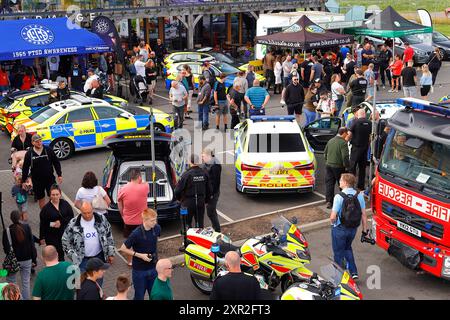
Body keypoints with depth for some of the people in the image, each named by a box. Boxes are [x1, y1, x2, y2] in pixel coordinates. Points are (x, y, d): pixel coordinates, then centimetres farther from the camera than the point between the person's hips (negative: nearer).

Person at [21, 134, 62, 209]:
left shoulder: (48, 150, -5)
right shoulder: (29, 154, -4)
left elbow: (56, 163, 2)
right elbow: (25, 168, 3)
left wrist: (59, 175, -2)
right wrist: (24, 181, 4)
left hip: (50, 178, 0)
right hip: (37, 181, 1)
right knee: (41, 198, 11)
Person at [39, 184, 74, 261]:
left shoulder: (65, 204, -2)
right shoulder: (46, 208, -8)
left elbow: (71, 217, -3)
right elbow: (42, 224, -4)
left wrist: (61, 222, -16)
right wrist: (42, 238, -2)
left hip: (64, 234, 2)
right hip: (51, 235, -2)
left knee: (61, 253, 12)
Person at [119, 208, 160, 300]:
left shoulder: (157, 228, -9)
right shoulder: (136, 234, -24)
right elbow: (123, 249, -15)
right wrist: (140, 255, -20)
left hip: (153, 268, 4)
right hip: (139, 270, -4)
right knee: (139, 296, 10)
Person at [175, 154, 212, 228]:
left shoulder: (187, 174, -17)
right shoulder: (204, 174, -2)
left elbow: (178, 190, -15)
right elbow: (209, 189, 6)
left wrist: (179, 198, 5)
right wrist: (206, 200, 20)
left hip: (188, 203, -4)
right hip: (201, 203, 4)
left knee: (187, 224, 8)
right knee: (200, 223, 14)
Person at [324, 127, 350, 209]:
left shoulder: (330, 141, 7)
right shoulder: (343, 143, -16)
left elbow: (325, 153, 16)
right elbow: (345, 157, -20)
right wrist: (347, 166, -9)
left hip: (328, 165, 6)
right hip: (338, 167, -6)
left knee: (329, 184, 7)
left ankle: (329, 201, 3)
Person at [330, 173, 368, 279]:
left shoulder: (339, 197, -21)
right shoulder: (359, 195, -6)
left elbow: (333, 217, -23)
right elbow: (363, 214, -2)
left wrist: (333, 222, 0)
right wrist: (365, 230, 6)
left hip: (340, 229, -5)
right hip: (353, 228, 5)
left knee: (339, 253, 13)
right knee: (347, 248, 29)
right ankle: (353, 272, 22)